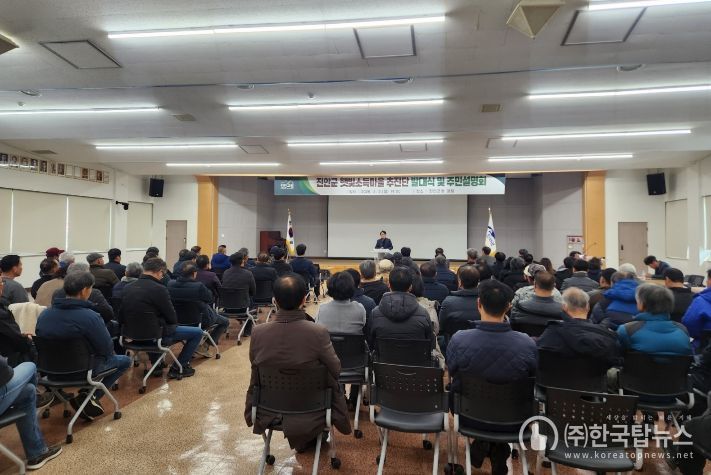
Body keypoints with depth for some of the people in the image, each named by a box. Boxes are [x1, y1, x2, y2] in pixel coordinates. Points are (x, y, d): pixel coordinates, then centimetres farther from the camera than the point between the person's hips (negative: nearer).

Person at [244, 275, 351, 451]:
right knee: (334, 385, 23)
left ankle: (301, 440, 46)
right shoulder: (318, 332, -25)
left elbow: (256, 369, 0)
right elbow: (335, 370, -10)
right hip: (309, 416, -3)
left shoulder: (258, 332, -16)